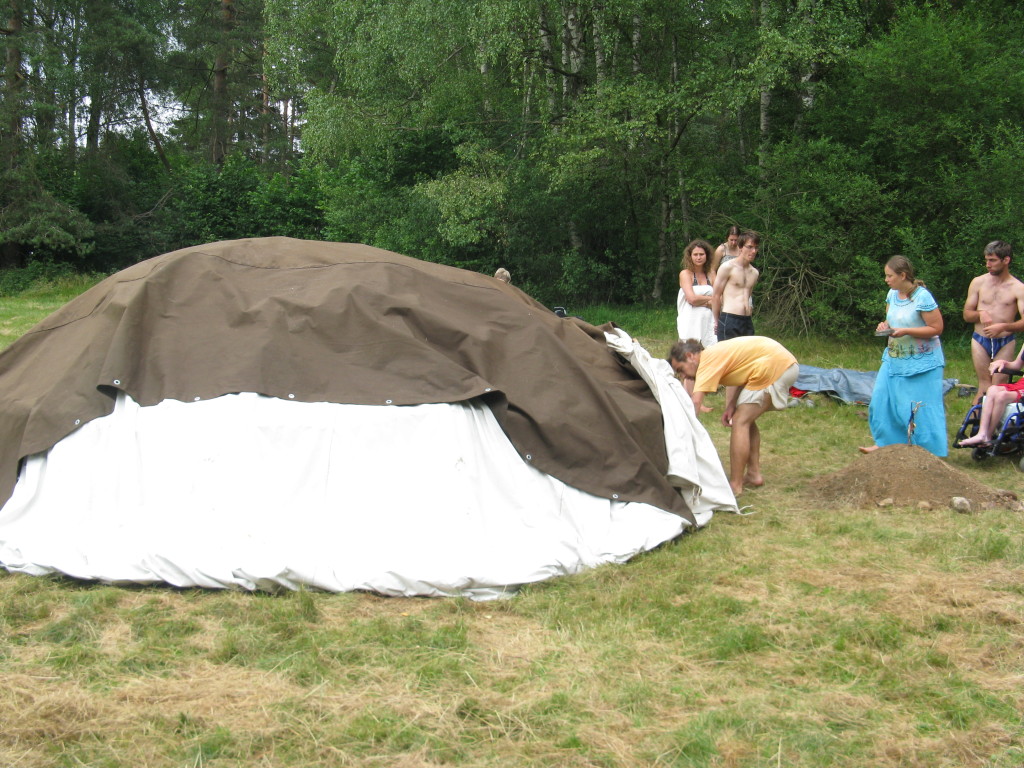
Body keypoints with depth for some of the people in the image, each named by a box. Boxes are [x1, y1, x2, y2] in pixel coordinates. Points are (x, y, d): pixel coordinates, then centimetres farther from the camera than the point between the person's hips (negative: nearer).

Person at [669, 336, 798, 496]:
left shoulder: (708, 361, -12)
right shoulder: (714, 355, 15)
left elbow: (695, 402, -20)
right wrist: (732, 404, 7)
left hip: (774, 367, -10)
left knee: (740, 422, -10)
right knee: (746, 418, 20)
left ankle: (735, 486, -9)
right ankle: (754, 474, 24)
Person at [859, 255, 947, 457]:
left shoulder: (922, 297, -17)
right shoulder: (893, 294, 5)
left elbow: (936, 328, -17)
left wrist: (905, 331, -24)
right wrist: (885, 326, -3)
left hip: (921, 362, -8)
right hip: (894, 359, 8)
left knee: (921, 408, -3)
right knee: (882, 400, 6)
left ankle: (931, 454, 7)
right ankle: (884, 442, 20)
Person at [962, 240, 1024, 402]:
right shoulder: (978, 282, 3)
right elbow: (966, 314, 8)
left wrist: (1003, 326, -30)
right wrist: (980, 314, -14)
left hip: (1005, 343, -1)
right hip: (980, 341, 1)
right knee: (984, 386, 2)